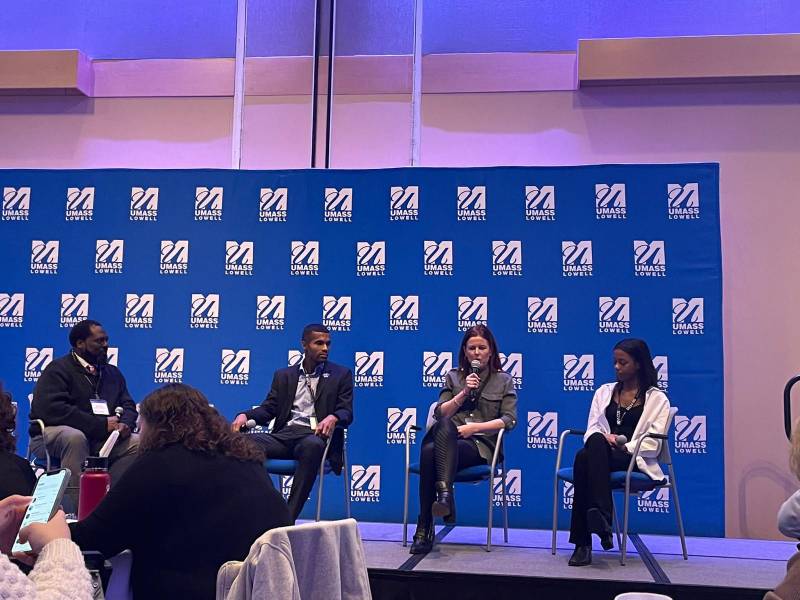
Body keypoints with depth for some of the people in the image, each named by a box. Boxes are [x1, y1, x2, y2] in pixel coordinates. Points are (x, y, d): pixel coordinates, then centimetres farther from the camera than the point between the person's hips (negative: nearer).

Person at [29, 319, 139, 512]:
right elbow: (52, 410, -21)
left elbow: (128, 406, 13)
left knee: (138, 443, -16)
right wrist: (101, 424, -23)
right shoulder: (58, 370, -6)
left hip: (98, 439, 6)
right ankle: (74, 508, -37)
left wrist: (124, 424, -14)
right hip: (52, 435, -6)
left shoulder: (112, 372, 15)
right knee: (75, 437, -38)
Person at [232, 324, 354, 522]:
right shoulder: (284, 375, 21)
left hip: (315, 436, -3)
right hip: (284, 435, 3)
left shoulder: (341, 375, 13)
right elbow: (268, 409, 15)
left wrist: (333, 417, -23)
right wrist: (245, 415, -7)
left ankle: (289, 516, -35)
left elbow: (346, 412, 2)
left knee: (312, 445, -40)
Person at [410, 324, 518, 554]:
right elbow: (439, 413, 11)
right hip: (447, 440, 2)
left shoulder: (504, 380, 17)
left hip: (481, 444, -2)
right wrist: (463, 393, -2)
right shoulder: (453, 377, 22)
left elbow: (509, 419, 4)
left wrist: (474, 427, -8)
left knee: (431, 453, -36)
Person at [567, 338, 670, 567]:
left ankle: (583, 543, -40)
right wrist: (605, 439, -10)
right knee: (597, 443, -37)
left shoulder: (657, 399, 11)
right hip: (601, 454, 3)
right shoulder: (604, 392, 24)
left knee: (584, 458, -35)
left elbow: (652, 443, 0)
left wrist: (626, 446, -16)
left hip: (635, 459, -3)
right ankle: (602, 520, -42)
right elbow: (592, 431, 13)